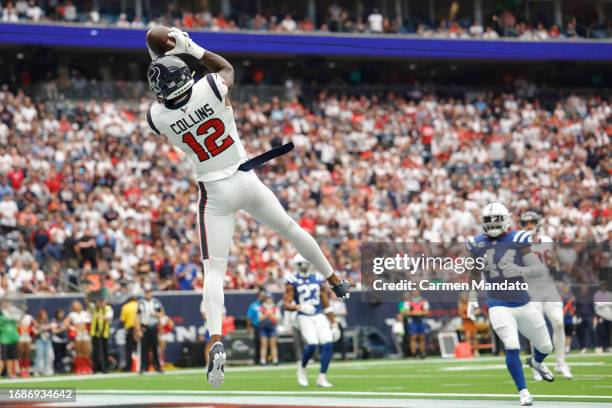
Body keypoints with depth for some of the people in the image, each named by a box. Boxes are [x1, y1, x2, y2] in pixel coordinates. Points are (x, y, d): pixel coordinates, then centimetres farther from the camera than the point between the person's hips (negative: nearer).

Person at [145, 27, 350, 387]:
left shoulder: (159, 117, -14)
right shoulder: (211, 88, -15)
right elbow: (227, 67, 10)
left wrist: (158, 63, 13)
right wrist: (191, 47, 11)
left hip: (215, 193, -1)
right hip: (246, 180, 1)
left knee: (214, 271, -2)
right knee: (290, 227, 24)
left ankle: (216, 342, -22)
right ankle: (336, 280, 42)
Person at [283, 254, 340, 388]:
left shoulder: (318, 279, 10)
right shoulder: (292, 281, -1)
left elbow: (326, 304, 14)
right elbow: (286, 304, -5)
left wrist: (334, 324, 12)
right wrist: (299, 307, -25)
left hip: (320, 316, 4)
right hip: (304, 317, -4)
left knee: (328, 344, -12)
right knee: (312, 344, -21)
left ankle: (322, 377, -2)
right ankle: (302, 367, 10)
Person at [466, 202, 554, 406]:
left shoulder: (517, 241, -8)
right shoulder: (477, 245, -3)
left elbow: (540, 269, -14)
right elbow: (475, 275, 12)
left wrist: (521, 270, -32)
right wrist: (472, 300, 7)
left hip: (524, 304, 2)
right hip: (499, 307, -2)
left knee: (546, 347, 16)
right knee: (512, 348, -20)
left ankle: (536, 362, 52)